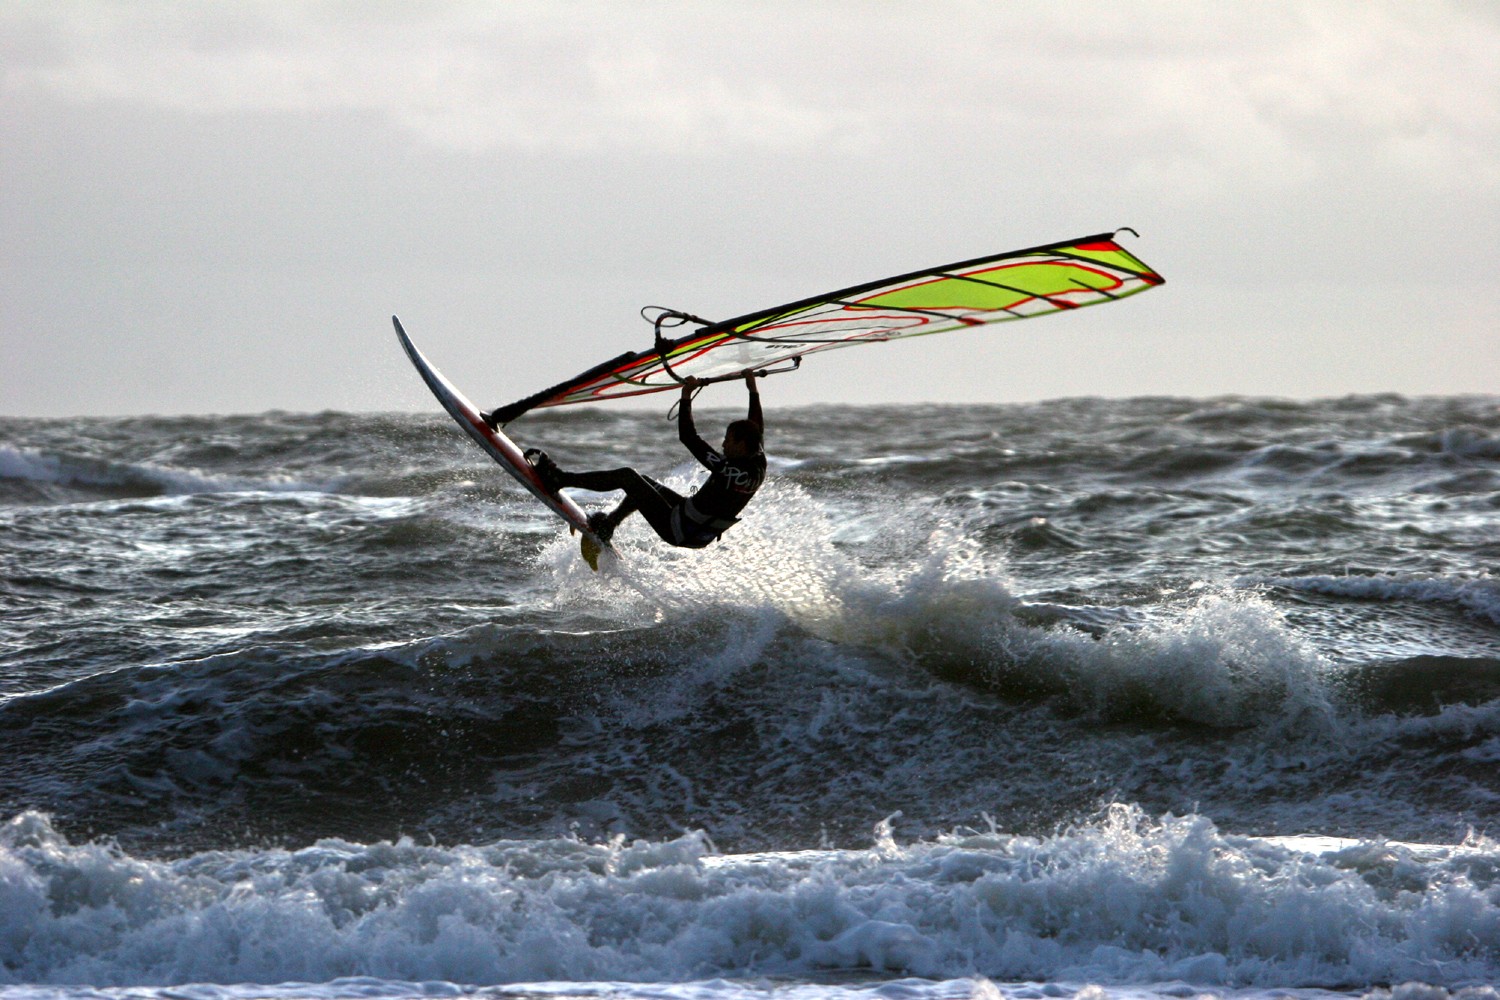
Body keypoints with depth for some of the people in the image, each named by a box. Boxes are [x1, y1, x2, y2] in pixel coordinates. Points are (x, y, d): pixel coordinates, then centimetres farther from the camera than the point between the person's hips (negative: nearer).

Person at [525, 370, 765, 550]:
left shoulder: (727, 470, -32)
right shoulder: (758, 468, -10)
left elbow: (688, 436, -28)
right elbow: (757, 429, 11)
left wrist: (686, 395, -19)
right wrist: (753, 391, 22)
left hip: (678, 531, -8)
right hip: (701, 536, 8)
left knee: (627, 477, -5)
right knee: (643, 483, 25)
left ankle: (558, 479, 1)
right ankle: (605, 528, 38)